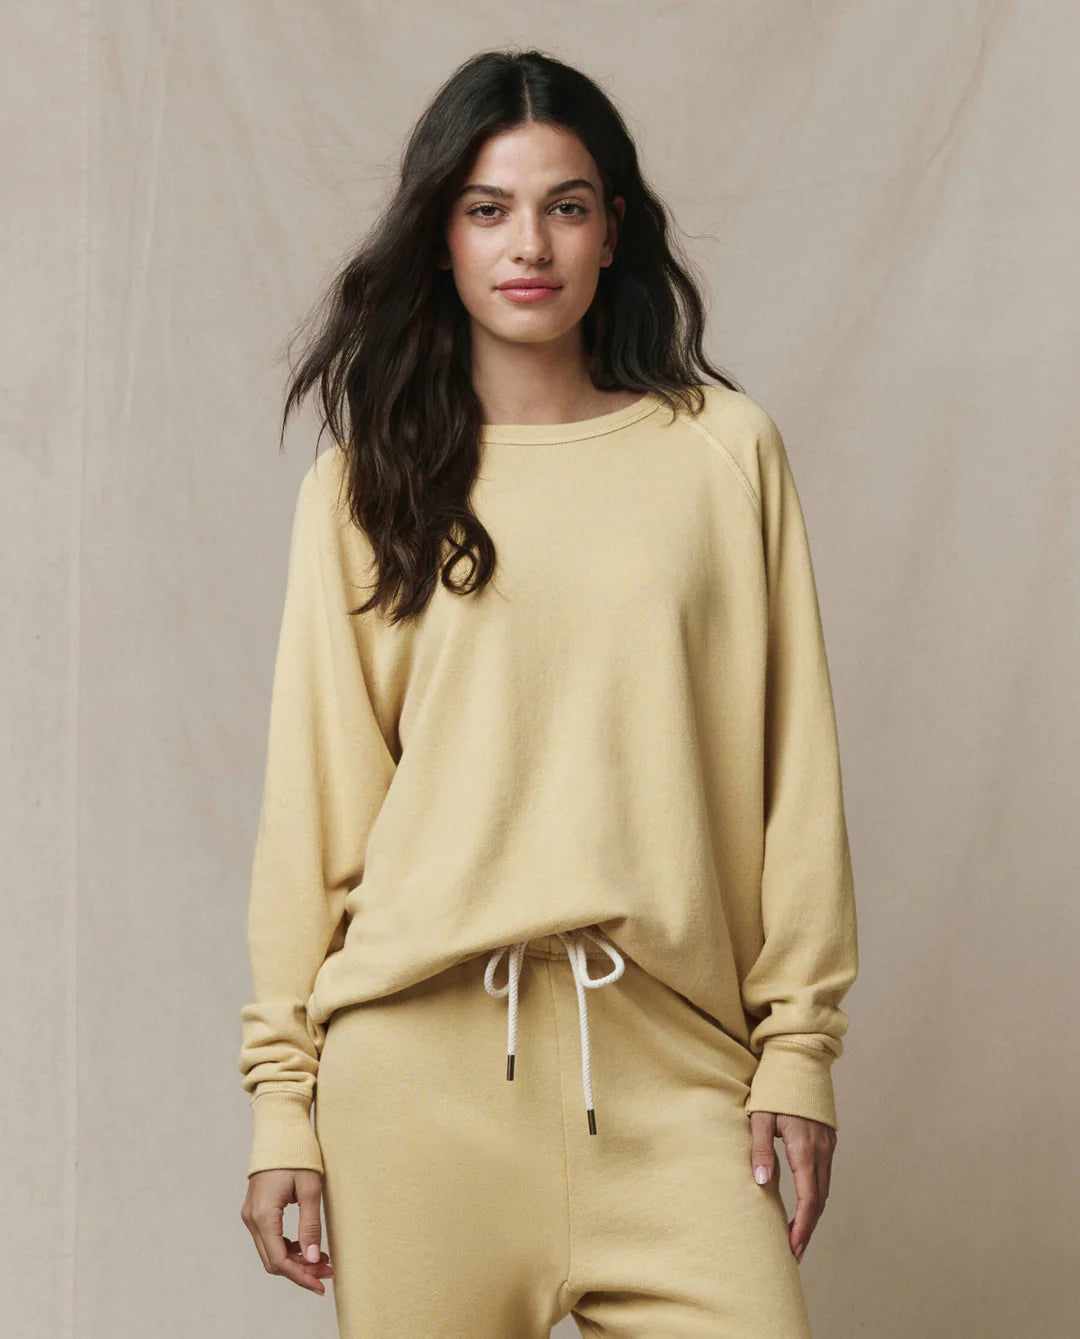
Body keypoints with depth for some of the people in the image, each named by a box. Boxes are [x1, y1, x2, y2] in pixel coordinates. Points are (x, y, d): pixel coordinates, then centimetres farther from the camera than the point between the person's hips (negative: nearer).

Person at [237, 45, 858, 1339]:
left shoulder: (723, 449, 7)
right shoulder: (367, 483, 7)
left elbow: (789, 762, 7)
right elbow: (313, 796, 6)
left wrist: (800, 1040, 2)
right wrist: (283, 1094, 3)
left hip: (669, 1050, 0)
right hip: (420, 1041, 0)